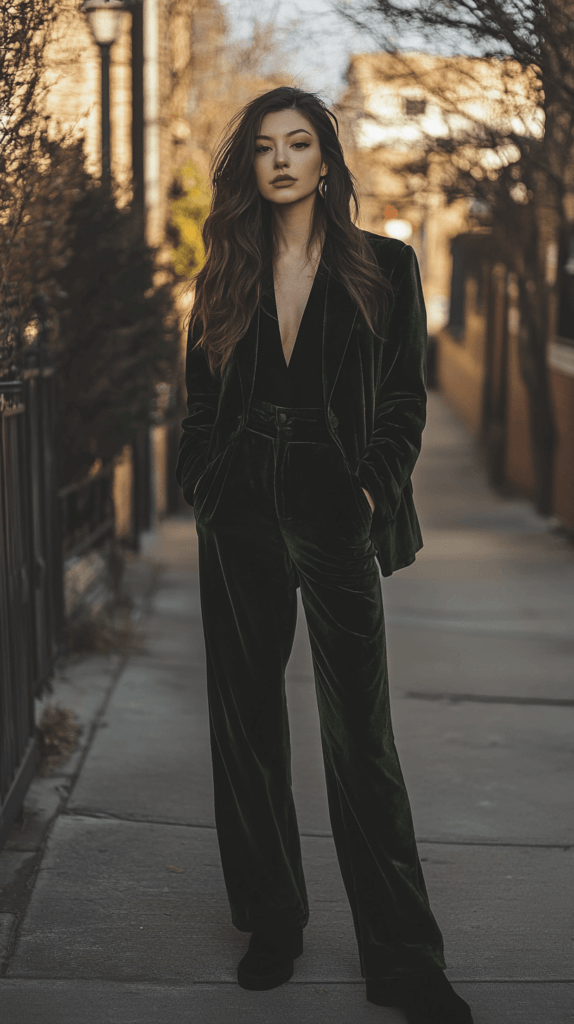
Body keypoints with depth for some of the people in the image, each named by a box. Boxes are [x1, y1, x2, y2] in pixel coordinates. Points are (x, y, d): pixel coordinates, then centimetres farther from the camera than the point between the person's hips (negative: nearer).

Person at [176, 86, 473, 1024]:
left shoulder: (384, 267, 2)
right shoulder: (226, 276, 9)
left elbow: (406, 401, 2)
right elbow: (201, 399, 15)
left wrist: (374, 492, -10)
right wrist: (205, 486, 3)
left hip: (335, 515, -3)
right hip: (241, 518, 3)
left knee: (361, 737, -3)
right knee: (248, 724, 8)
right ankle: (272, 925, 23)